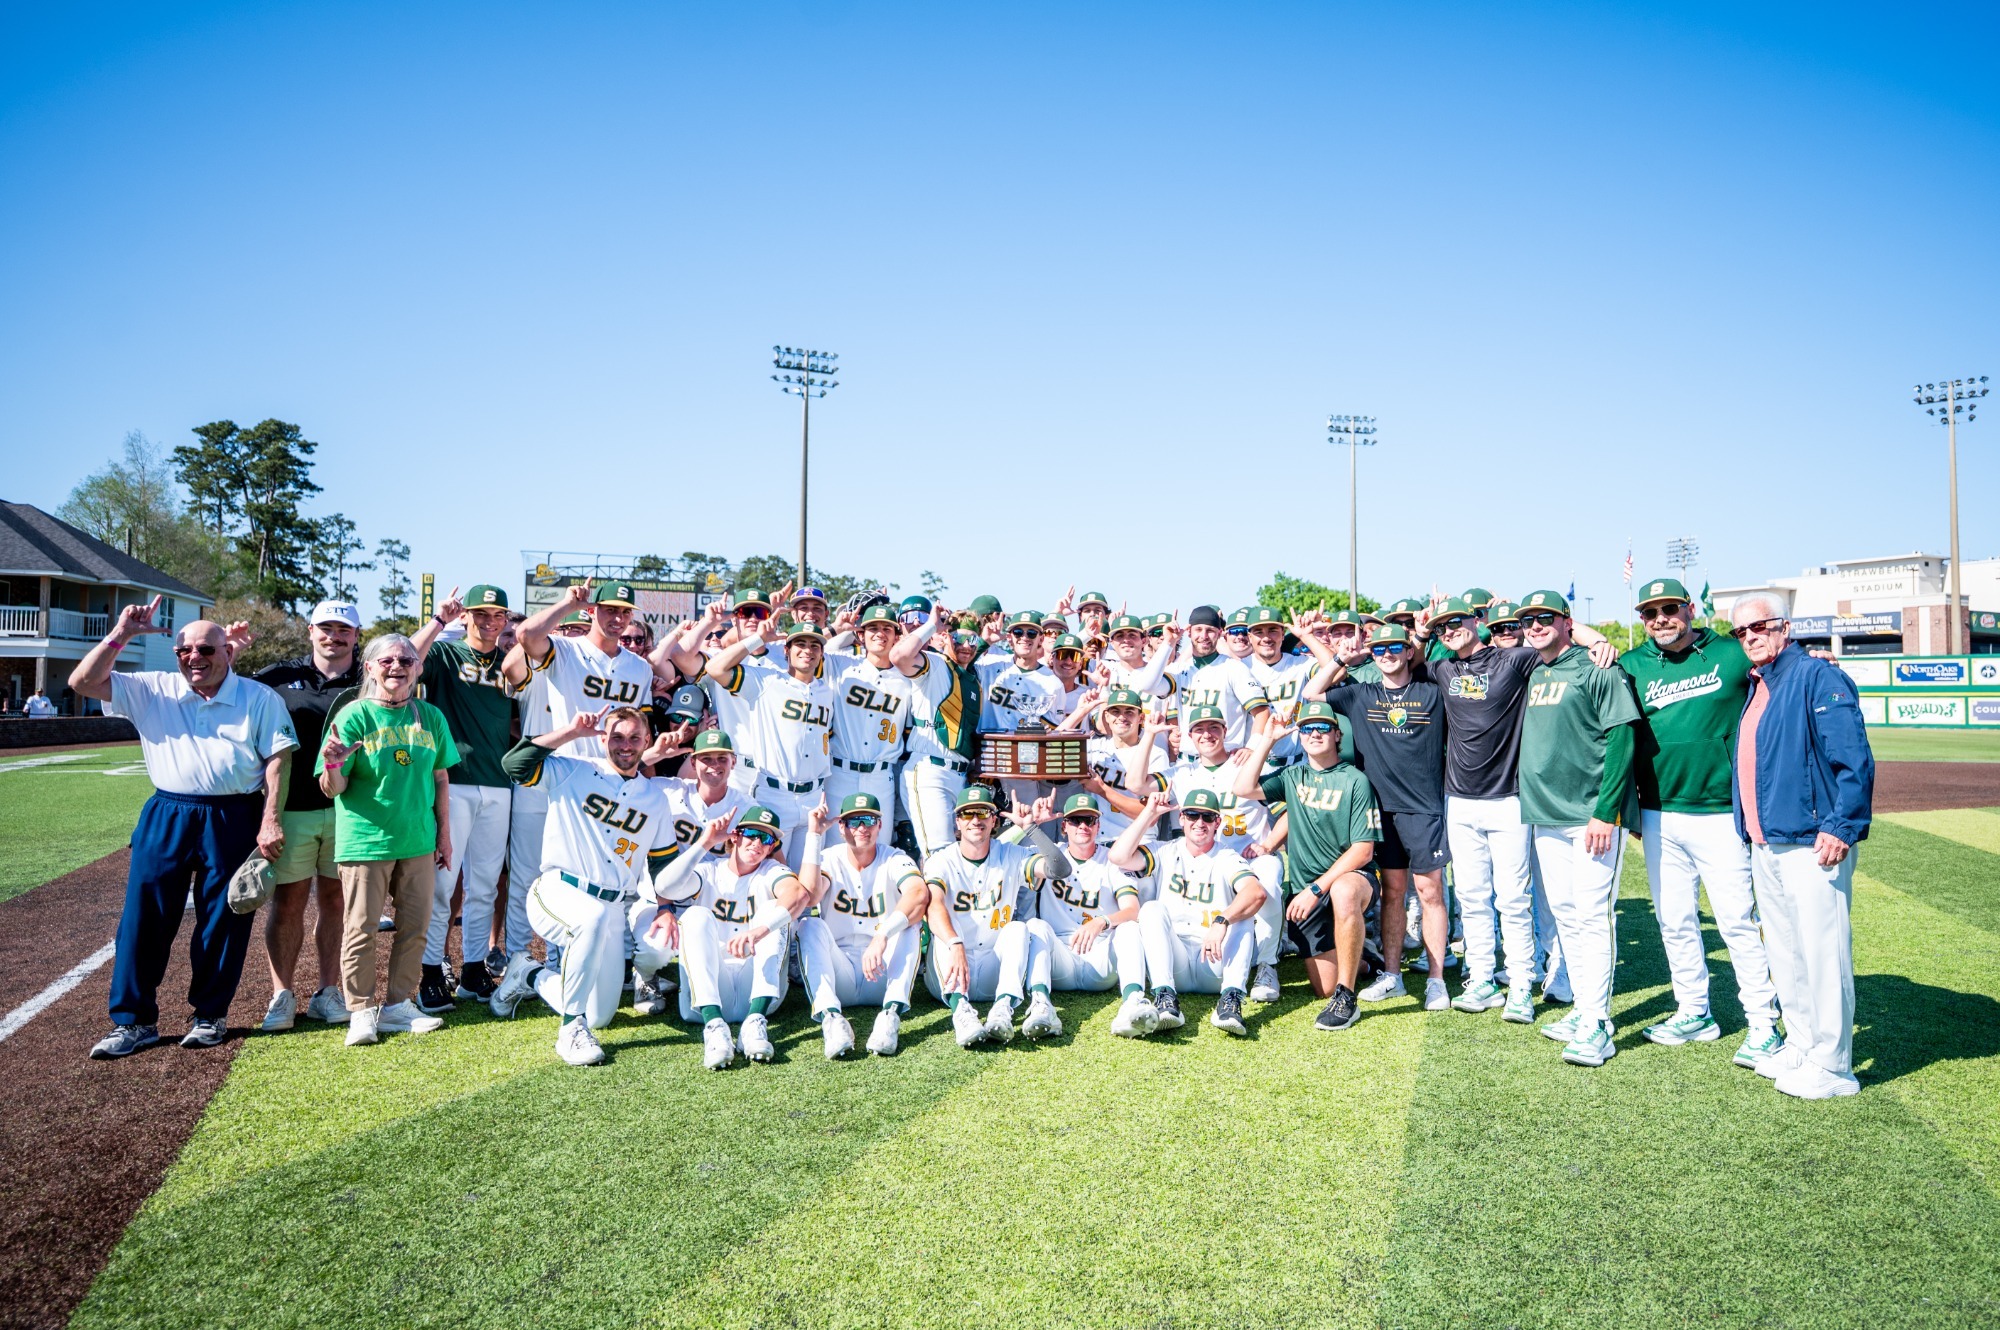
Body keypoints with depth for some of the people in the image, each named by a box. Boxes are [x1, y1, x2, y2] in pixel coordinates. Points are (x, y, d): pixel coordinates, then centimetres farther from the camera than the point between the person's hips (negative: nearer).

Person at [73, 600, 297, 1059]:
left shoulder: (259, 698, 2)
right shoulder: (151, 690, 9)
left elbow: (278, 760, -1)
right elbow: (83, 682, 2)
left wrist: (271, 821, -9)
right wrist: (119, 636, -7)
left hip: (234, 820, -2)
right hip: (166, 815, 2)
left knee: (223, 921, 4)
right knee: (144, 916, 2)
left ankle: (211, 1014, 19)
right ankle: (134, 1021, 14)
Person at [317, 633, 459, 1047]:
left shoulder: (430, 717, 5)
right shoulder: (353, 717, -6)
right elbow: (333, 789, -7)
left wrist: (444, 834, 12)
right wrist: (332, 766, -29)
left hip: (418, 842, 4)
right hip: (365, 841, -4)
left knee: (414, 927, 10)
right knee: (361, 930, 3)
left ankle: (399, 1005, 24)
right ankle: (361, 1012, 17)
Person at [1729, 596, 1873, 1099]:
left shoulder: (1817, 676, -9)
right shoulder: (1751, 688, 16)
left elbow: (1854, 759, -15)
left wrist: (1841, 826, -20)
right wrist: (1748, 831, 18)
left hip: (1812, 845, -9)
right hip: (1763, 847, 9)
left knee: (1823, 953, -3)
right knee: (1785, 954, 16)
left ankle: (1831, 1067, 5)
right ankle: (1800, 1046, 28)